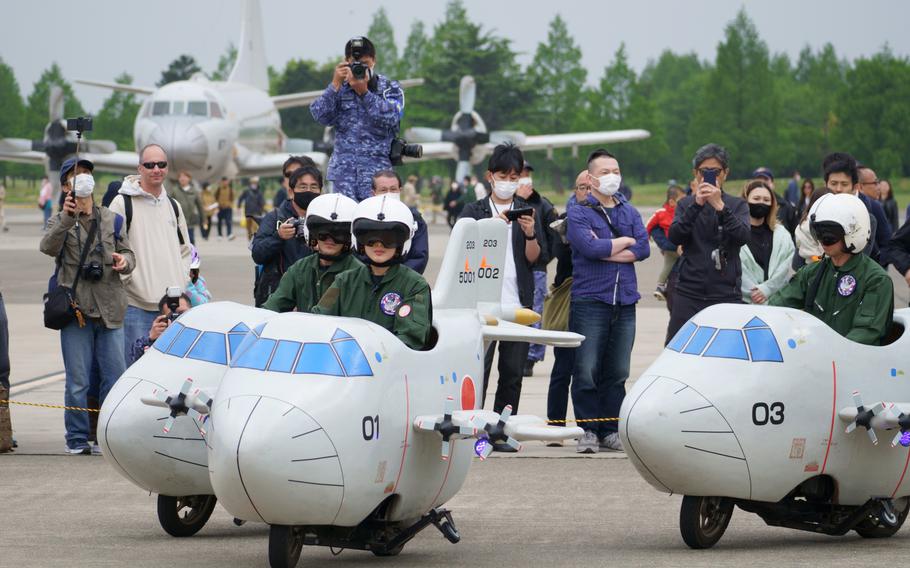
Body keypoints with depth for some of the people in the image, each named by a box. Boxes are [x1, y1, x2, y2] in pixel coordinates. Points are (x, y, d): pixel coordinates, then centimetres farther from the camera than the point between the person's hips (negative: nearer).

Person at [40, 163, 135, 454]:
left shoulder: (113, 220, 13)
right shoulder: (59, 221, 5)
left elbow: (129, 256, 13)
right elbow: (48, 247, -16)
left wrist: (124, 261, -10)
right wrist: (67, 218, -30)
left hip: (109, 309, 2)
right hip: (75, 308, -2)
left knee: (116, 378, 2)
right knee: (77, 381, 0)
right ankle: (77, 439, 9)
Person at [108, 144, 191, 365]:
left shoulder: (173, 206, 16)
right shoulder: (123, 203, -3)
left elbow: (185, 250, 24)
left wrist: (182, 286, 12)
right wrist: (126, 279, -12)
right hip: (137, 305, -6)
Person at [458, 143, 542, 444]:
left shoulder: (527, 212, 13)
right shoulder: (474, 211, 8)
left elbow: (535, 258, 7)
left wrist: (530, 234, -12)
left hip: (518, 303, 3)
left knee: (513, 372, 2)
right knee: (478, 368, -7)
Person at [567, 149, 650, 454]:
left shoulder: (630, 212, 14)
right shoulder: (579, 214, 1)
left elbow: (644, 248, 0)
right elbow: (590, 247, -16)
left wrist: (604, 252, -8)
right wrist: (625, 241, -2)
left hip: (625, 301, 4)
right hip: (589, 300, -4)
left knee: (617, 372, 6)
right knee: (586, 371, -6)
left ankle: (611, 431, 11)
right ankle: (588, 430, 1)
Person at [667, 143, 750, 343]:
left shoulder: (737, 205, 10)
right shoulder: (686, 204, 13)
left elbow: (742, 236, -9)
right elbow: (675, 237, -5)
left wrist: (720, 207, -22)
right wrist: (696, 205, -18)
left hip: (726, 295, -1)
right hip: (688, 293, 1)